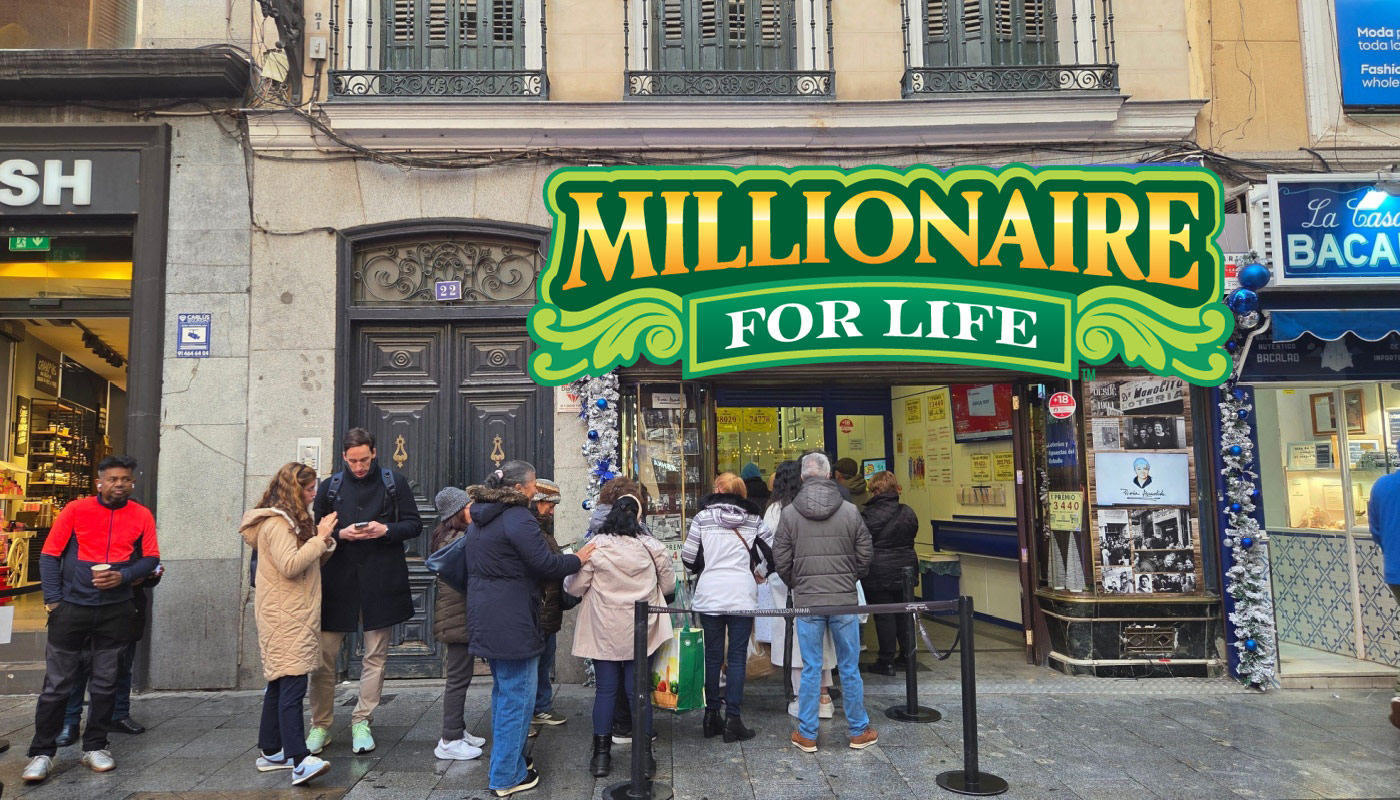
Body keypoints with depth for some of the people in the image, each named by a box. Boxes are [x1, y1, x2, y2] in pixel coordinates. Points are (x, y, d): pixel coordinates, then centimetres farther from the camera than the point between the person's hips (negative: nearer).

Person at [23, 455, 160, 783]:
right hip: (72, 608, -1)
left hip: (116, 611, 2)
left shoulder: (142, 516, 2)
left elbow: (151, 558, 4)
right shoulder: (76, 510, -2)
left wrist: (123, 576, -14)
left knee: (105, 684, 10)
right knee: (57, 685, 3)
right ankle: (42, 753, 15)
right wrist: (52, 600, -6)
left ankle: (95, 747, 22)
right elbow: (49, 556, 0)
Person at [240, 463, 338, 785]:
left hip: (294, 616, 10)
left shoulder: (292, 520, 19)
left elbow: (314, 562, 20)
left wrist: (324, 539, 3)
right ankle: (299, 761, -21)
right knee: (293, 685, -16)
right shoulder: (277, 522, -12)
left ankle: (270, 752, 22)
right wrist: (321, 538, -17)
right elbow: (290, 566, -22)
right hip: (285, 617, -10)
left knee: (280, 684, 14)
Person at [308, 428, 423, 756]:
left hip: (380, 581, 0)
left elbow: (414, 525, 3)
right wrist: (340, 534, -12)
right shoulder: (330, 487, 5)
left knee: (376, 655, 7)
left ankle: (361, 722, 20)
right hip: (338, 580, 1)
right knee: (324, 655, 2)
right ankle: (320, 725, 17)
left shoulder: (394, 482, 2)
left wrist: (386, 530, -15)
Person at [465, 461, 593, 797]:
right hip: (512, 623, -10)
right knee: (517, 697, 1)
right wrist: (578, 559, -4)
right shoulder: (518, 518, -18)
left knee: (503, 691, 22)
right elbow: (545, 565, -20)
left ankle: (506, 761, 32)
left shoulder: (479, 519, 12)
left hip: (486, 618, 10)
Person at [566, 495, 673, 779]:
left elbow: (574, 587, -5)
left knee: (605, 691, 9)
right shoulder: (652, 547, -6)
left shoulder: (595, 547, -11)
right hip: (641, 631, 1)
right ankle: (644, 756, 14)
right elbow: (668, 583, 7)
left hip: (604, 632, -1)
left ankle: (601, 756, 16)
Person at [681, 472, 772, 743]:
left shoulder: (703, 517, 0)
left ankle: (712, 715, 19)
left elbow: (688, 557, 1)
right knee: (738, 657, 4)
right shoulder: (753, 519, 5)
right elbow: (773, 551, 1)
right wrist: (760, 572, 18)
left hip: (709, 594, 0)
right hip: (742, 595, 0)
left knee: (712, 657, 11)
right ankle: (732, 719, 2)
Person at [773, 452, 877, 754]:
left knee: (811, 669, 9)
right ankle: (859, 731, 23)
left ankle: (806, 735, 17)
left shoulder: (789, 513, -5)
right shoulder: (850, 511, -4)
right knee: (849, 668, 12)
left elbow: (782, 560, -1)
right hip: (845, 600, 0)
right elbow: (864, 556, 1)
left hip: (807, 602, 0)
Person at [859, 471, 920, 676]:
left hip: (879, 572, -5)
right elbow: (912, 536, 13)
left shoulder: (867, 515, -15)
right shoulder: (908, 513, 1)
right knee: (904, 613, 15)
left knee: (883, 615, 2)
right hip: (906, 569, 5)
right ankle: (906, 656, 24)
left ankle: (887, 661, 7)